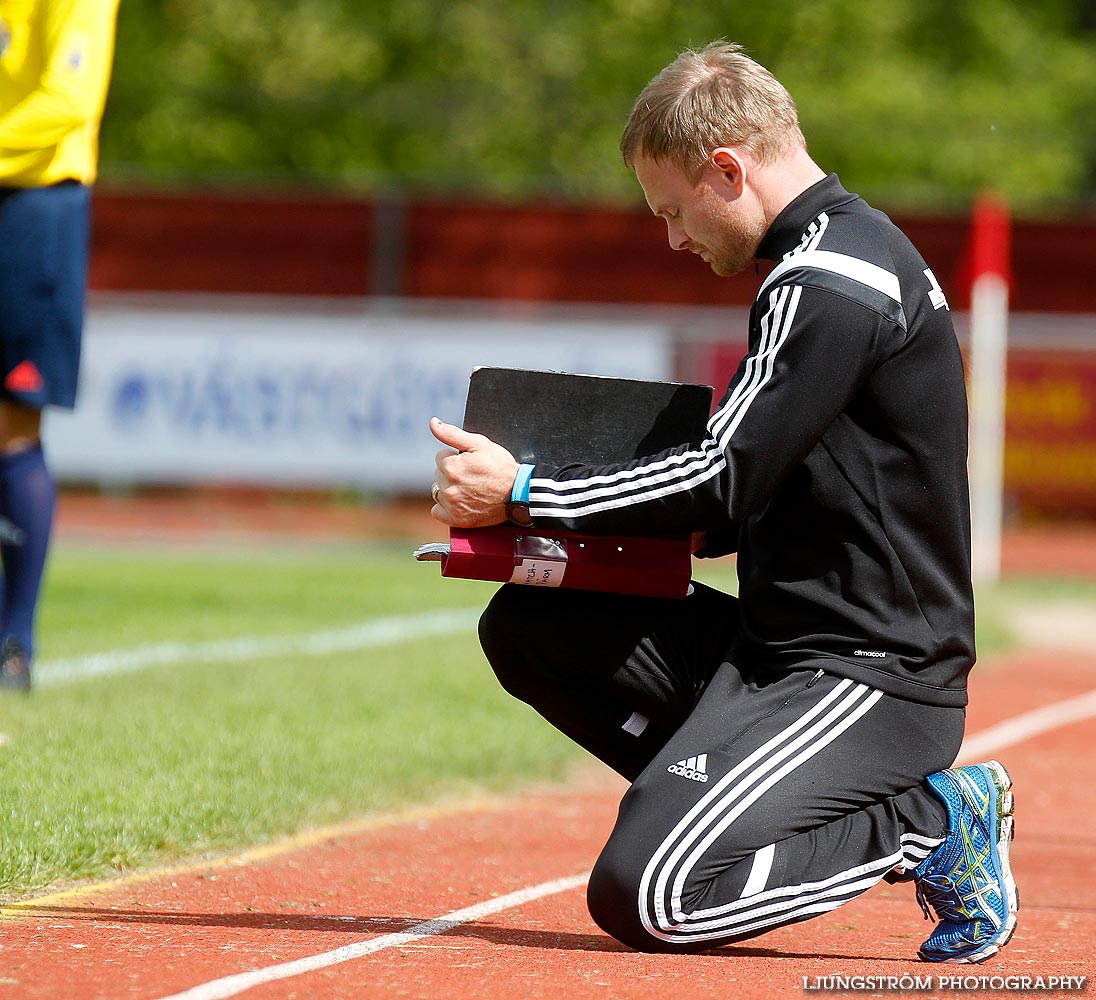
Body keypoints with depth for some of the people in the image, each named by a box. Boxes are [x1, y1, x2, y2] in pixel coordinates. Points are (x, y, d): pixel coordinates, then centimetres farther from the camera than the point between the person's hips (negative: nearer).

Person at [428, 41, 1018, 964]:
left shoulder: (826, 284, -16)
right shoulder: (848, 251, 15)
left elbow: (724, 480, -18)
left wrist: (524, 495, -10)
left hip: (872, 676, -10)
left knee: (645, 899, -22)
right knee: (527, 625, 6)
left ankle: (929, 825, -4)